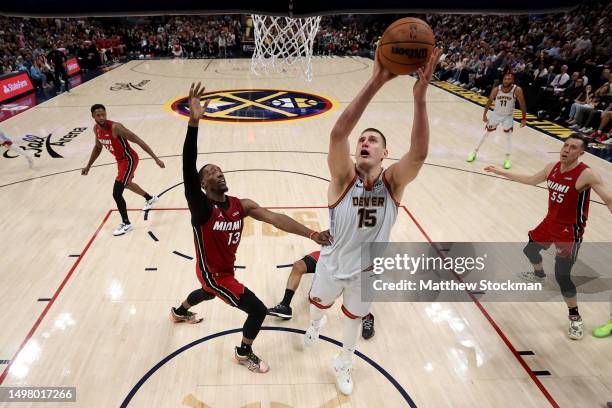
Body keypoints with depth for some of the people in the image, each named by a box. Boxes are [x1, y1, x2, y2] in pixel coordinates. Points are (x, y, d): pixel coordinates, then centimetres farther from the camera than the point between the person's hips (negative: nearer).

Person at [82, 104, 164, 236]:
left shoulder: (115, 127, -28)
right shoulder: (96, 129, -3)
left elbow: (138, 140, -27)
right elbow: (98, 147, 16)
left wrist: (156, 158, -30)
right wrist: (88, 166, 20)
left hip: (129, 160, -9)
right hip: (120, 160, 9)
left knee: (117, 193, -13)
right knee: (126, 183, 32)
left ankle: (126, 224, 5)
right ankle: (150, 198, 57)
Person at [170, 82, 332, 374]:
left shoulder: (242, 205, -13)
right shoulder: (200, 206, -29)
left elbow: (276, 218, -25)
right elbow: (188, 169, -46)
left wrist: (312, 234, -39)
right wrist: (193, 122, -59)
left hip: (225, 270, 7)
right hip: (213, 274, -7)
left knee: (207, 293, 38)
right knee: (258, 310, -7)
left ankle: (178, 312, 72)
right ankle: (243, 353, 23)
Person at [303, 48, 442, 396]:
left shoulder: (393, 182, -22)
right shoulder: (344, 177, -27)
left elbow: (419, 154, -43)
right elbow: (338, 134, -45)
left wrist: (420, 97, -54)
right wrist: (375, 83, -54)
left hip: (368, 270, 1)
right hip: (333, 263, 0)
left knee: (354, 318, 25)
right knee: (318, 304, 28)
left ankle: (344, 364, 53)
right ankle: (317, 323, 66)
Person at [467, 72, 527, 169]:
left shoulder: (517, 90, -23)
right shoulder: (496, 89, -20)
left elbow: (522, 104, -12)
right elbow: (489, 101, -3)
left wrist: (524, 118, -11)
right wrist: (484, 115, 0)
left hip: (508, 116, -1)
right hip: (496, 114, 1)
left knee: (509, 136, -10)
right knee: (486, 133, 9)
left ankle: (507, 159, 0)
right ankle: (474, 153, 22)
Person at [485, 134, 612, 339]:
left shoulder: (586, 175, -23)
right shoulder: (552, 167, -2)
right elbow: (531, 180, 16)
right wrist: (502, 172, 19)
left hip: (570, 231, -7)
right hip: (550, 222, 7)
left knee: (562, 276, -12)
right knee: (530, 249, 26)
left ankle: (575, 318, 11)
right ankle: (539, 274, 61)